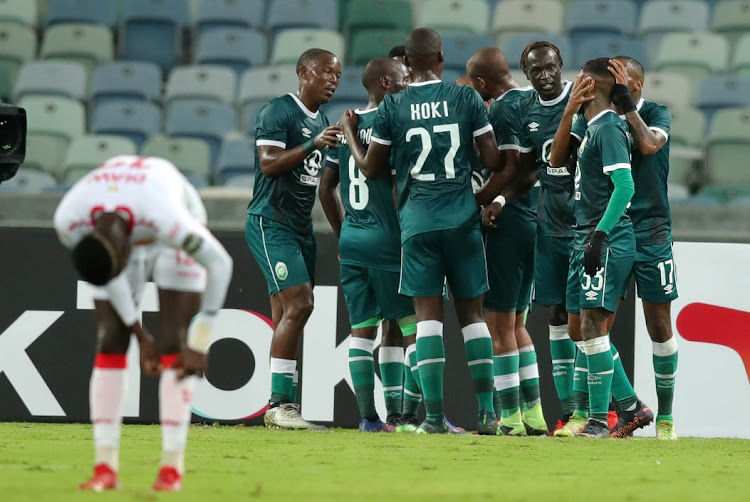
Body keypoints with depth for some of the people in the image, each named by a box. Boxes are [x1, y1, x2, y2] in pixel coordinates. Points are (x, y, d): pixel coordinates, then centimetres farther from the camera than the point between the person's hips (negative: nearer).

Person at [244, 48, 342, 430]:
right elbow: (269, 164, -19)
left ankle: (280, 409, 6)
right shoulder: (278, 112, -9)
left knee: (287, 319, 6)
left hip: (301, 227, 9)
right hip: (270, 223, -9)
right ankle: (280, 403, -17)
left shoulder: (321, 122, 19)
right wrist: (313, 145, -26)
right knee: (298, 304, -18)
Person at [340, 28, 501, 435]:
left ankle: (434, 416, -5)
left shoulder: (392, 108, -1)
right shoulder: (466, 99, -1)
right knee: (471, 313, 8)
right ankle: (487, 412, 3)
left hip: (417, 221, -1)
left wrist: (349, 134, 26)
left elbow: (370, 169, 8)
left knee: (428, 314, 1)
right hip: (462, 218, 1)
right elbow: (492, 160, 0)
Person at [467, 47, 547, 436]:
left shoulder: (502, 110, -14)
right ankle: (533, 415, 15)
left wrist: (476, 203, -14)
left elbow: (508, 169, -20)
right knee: (515, 322, 16)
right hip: (533, 220, 9)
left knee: (500, 323, -3)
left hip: (507, 224, -9)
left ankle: (509, 418, -3)